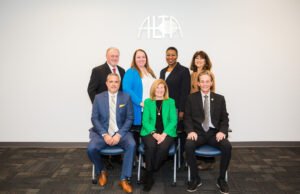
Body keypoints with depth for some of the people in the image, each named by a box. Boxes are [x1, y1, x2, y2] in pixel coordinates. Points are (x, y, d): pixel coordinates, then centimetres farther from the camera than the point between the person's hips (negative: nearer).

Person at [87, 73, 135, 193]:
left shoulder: (126, 97, 4)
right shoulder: (99, 98, 5)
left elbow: (129, 118, 0)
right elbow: (94, 118, 1)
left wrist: (119, 134, -13)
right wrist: (105, 135, -13)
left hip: (121, 132, 0)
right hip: (102, 132, 1)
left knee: (131, 145, -30)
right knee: (91, 148, -26)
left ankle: (123, 179, -15)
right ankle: (101, 171, 7)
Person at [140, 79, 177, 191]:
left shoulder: (170, 102, 14)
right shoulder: (148, 102, 14)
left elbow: (173, 120, 5)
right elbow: (145, 120, 5)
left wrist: (164, 134, -12)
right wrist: (154, 133, -13)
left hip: (167, 132, 0)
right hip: (150, 131, 0)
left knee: (163, 146, -31)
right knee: (151, 146, -31)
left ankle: (149, 172, -11)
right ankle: (149, 175, -16)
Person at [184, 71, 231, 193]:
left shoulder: (219, 99, 13)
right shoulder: (191, 98, 10)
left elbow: (224, 119, 10)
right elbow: (187, 117, 6)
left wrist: (222, 131, -9)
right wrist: (191, 131, -12)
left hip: (214, 133, 1)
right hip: (198, 132, -1)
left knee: (227, 146, -28)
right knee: (188, 145, -32)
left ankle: (221, 179, -6)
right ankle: (195, 179, -10)